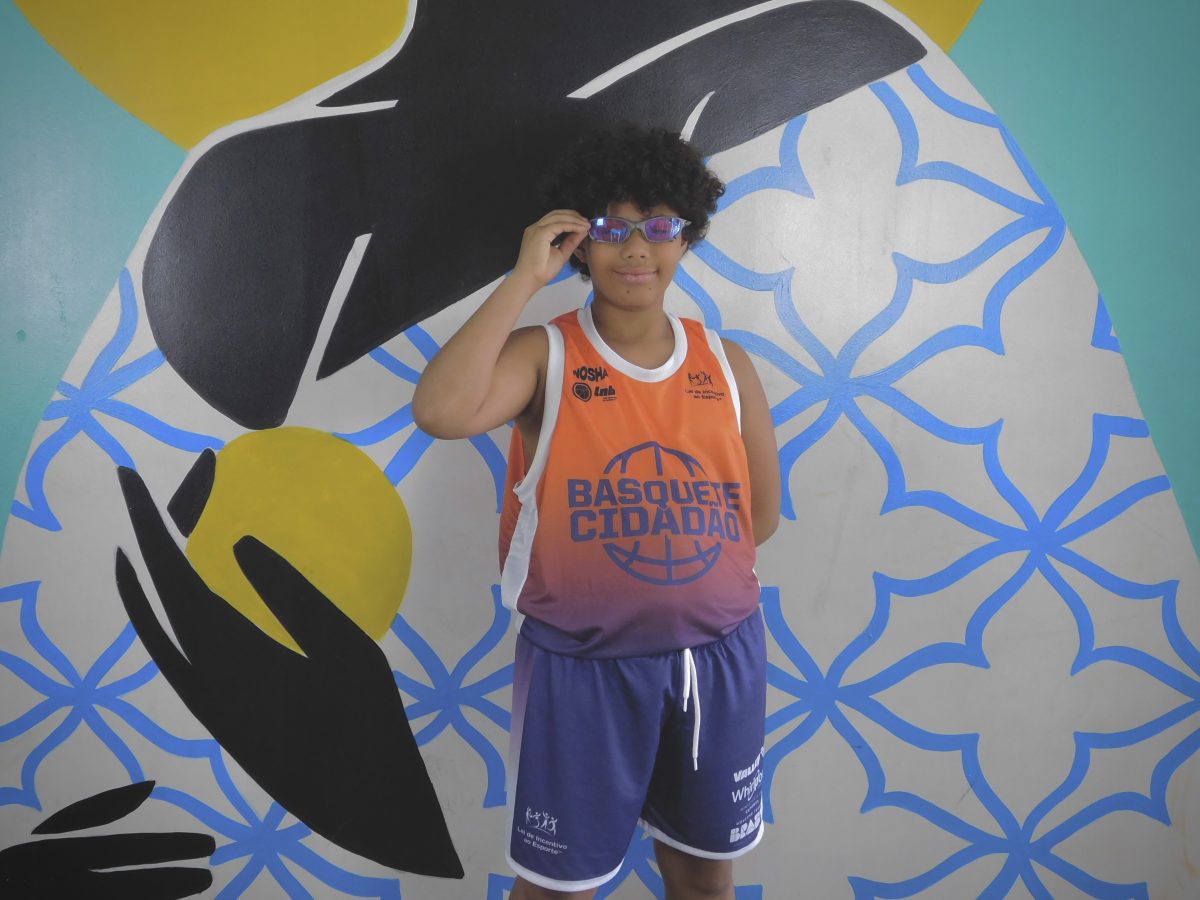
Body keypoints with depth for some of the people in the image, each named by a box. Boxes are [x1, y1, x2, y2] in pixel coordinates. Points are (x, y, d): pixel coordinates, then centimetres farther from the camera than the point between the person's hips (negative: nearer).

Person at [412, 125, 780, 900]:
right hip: (581, 663, -3)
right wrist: (524, 280, -23)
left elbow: (761, 512, 9)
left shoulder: (727, 365, 1)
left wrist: (681, 574, 2)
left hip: (718, 655, 4)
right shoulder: (543, 355, -9)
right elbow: (441, 412, -29)